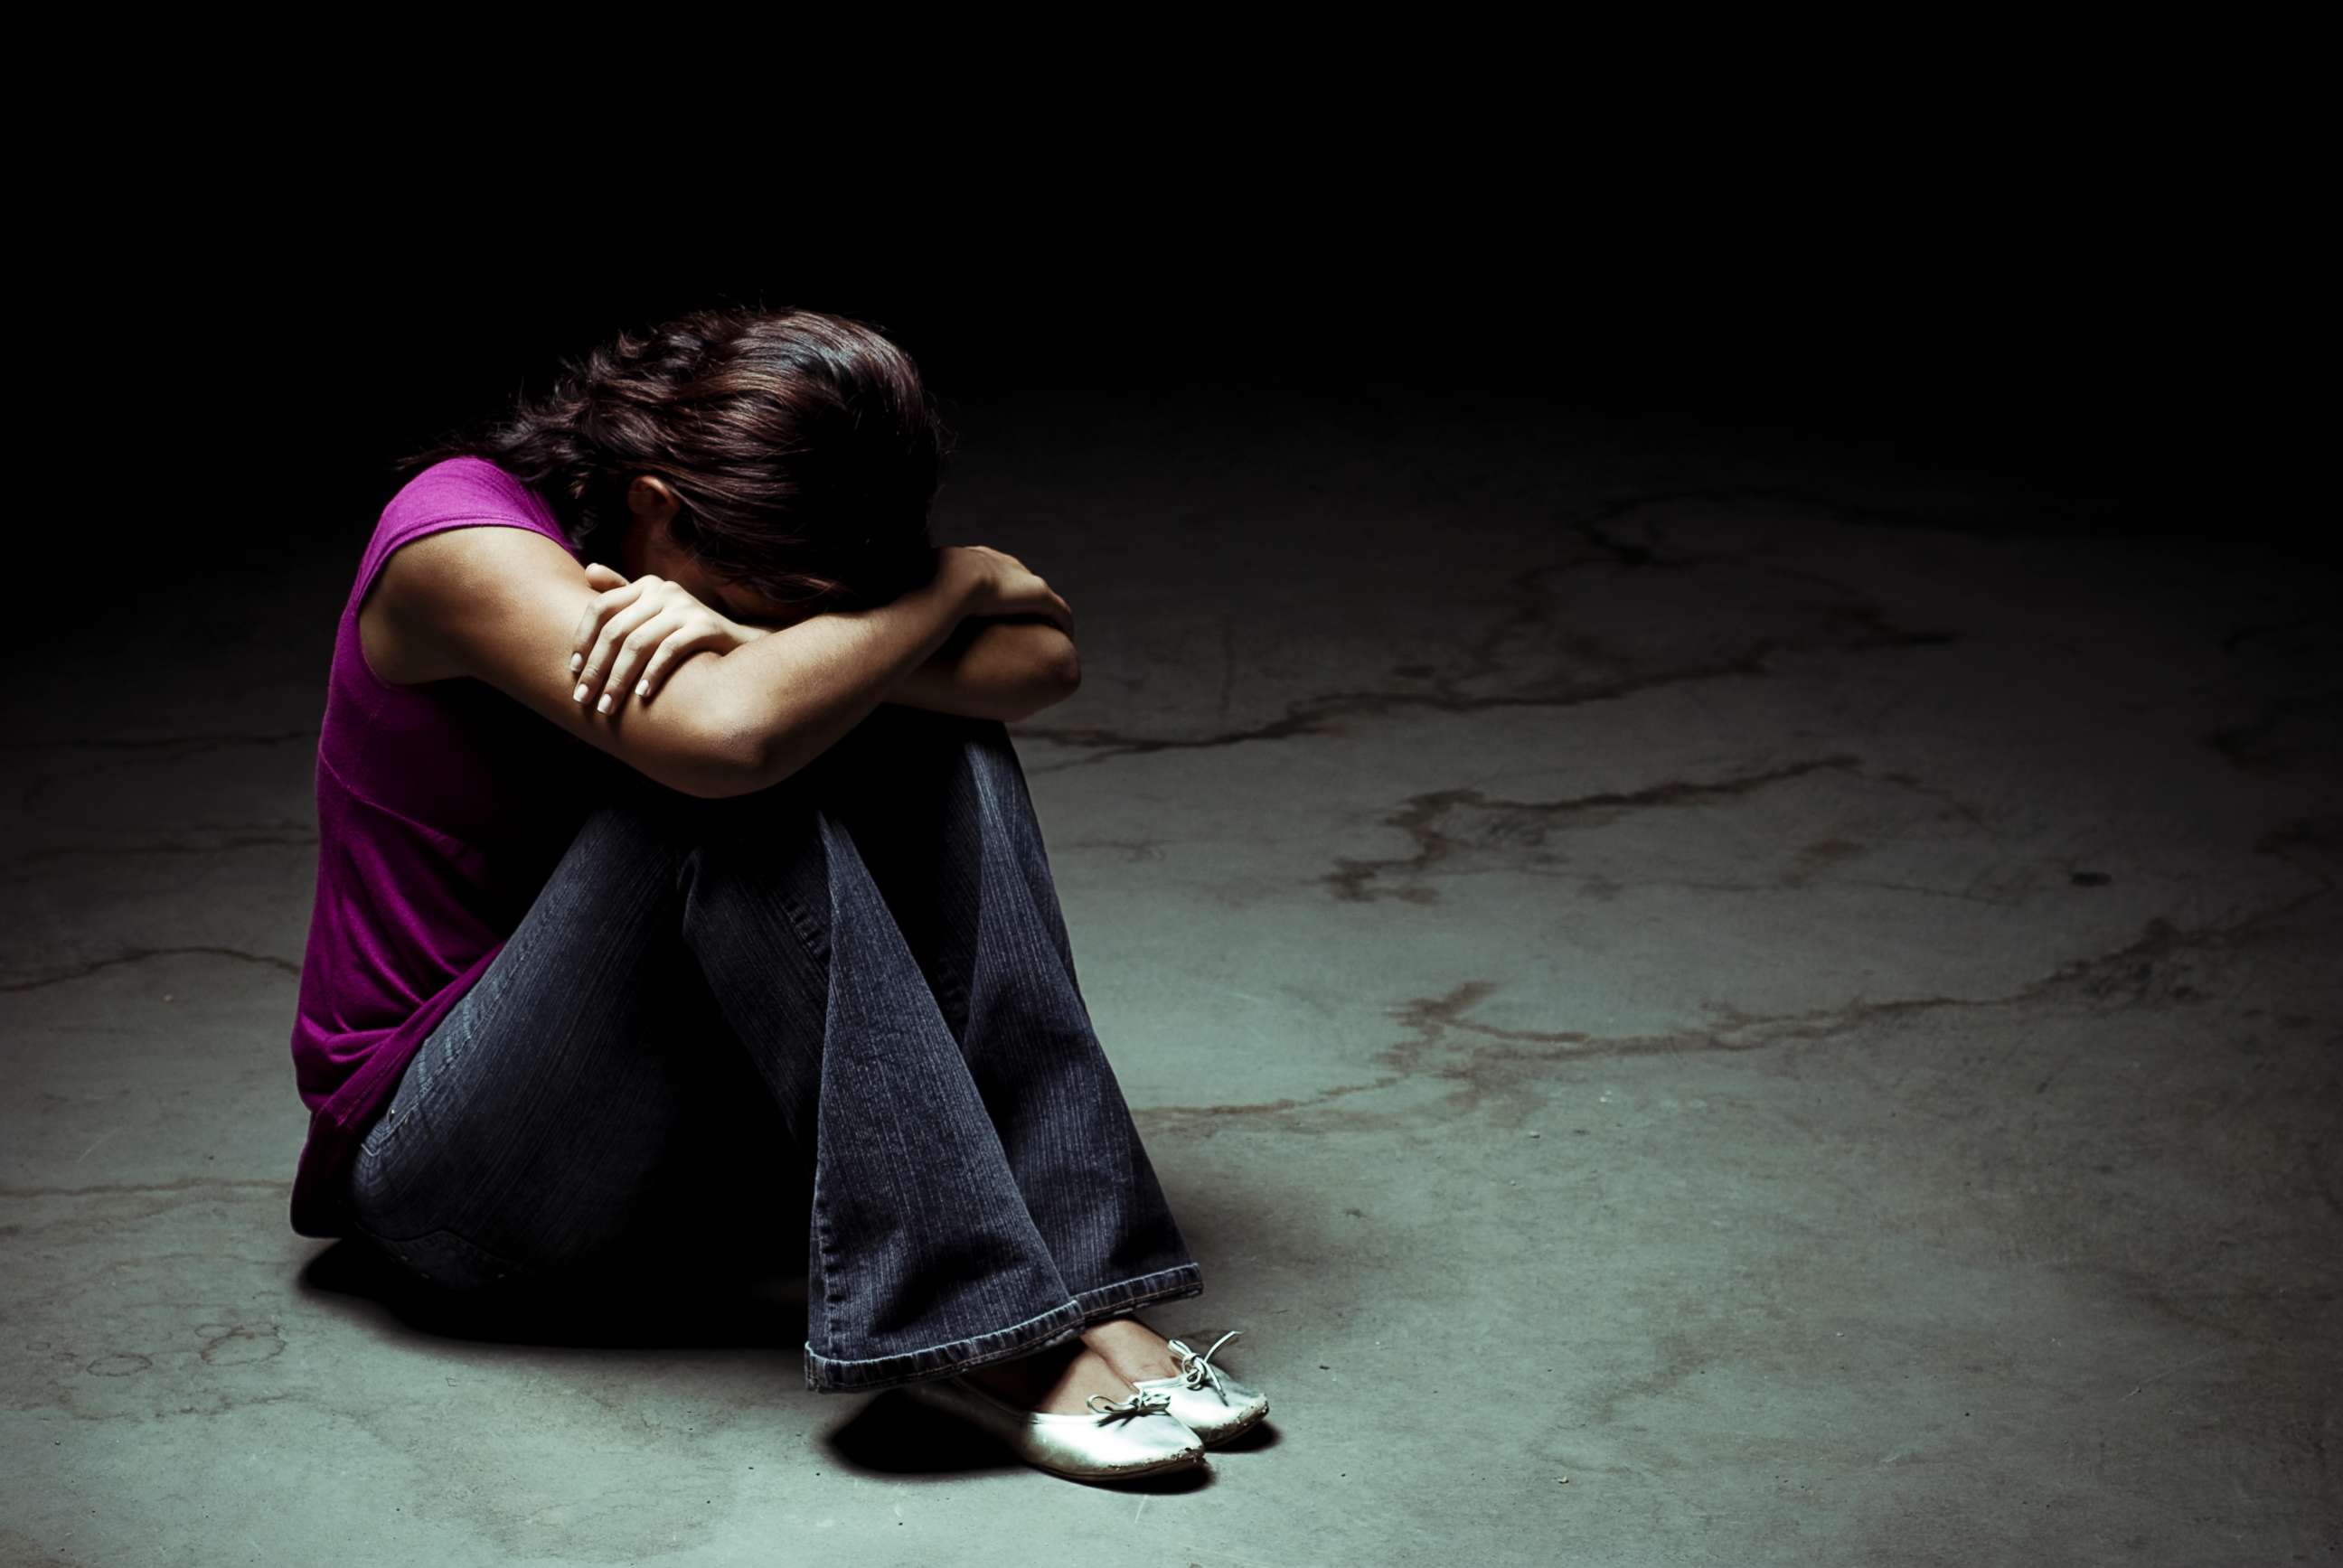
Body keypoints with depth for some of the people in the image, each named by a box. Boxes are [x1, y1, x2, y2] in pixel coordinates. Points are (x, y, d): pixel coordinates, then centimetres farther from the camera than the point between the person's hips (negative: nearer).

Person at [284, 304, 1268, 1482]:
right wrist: (957, 583, -24)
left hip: (692, 1133, 7)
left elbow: (1045, 662, -16)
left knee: (938, 741, -15)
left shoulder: (758, 555, -1)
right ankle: (966, 1324, -34)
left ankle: (1077, 1277, -26)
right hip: (444, 1154, -6)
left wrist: (757, 640, -30)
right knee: (739, 800, -31)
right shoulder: (464, 538, -21)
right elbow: (726, 732, -39)